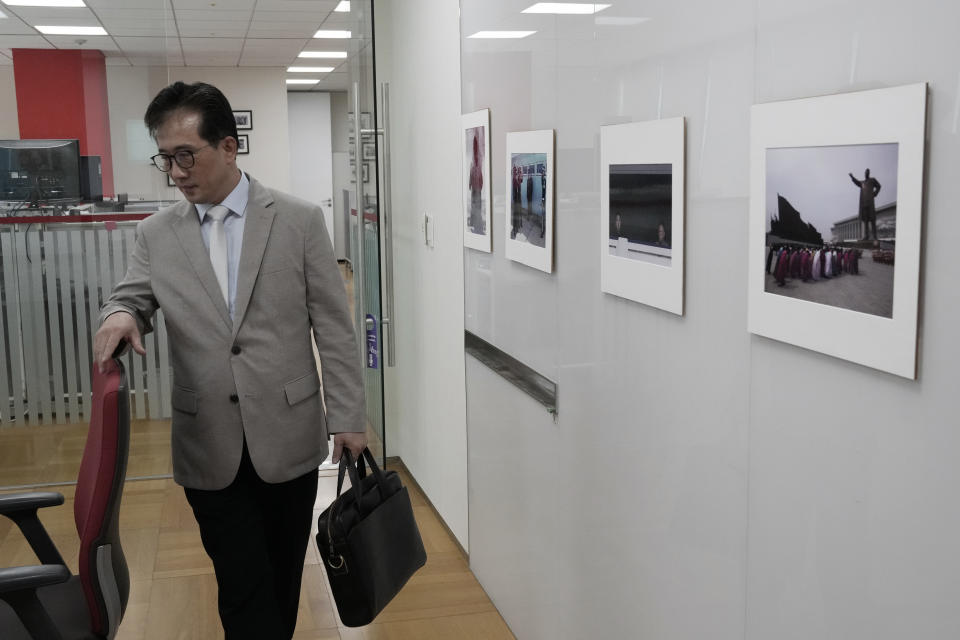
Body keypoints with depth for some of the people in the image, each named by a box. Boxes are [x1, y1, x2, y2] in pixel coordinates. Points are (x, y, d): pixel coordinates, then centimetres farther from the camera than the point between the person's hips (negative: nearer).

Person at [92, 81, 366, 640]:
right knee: (242, 591, 4)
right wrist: (120, 316, -16)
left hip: (288, 440, -1)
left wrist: (348, 418, -4)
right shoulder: (156, 234, 5)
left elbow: (334, 327, -2)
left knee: (283, 579, 13)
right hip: (209, 449, 1)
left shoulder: (299, 221, -2)